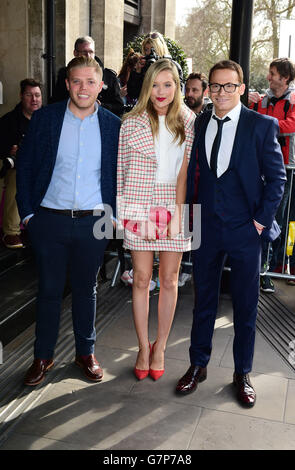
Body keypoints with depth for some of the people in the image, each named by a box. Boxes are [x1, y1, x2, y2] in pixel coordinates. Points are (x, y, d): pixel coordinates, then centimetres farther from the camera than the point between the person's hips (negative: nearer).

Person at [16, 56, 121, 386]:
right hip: (49, 221, 0)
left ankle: (85, 352, 31)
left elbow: (120, 174, 7)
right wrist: (27, 212, -2)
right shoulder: (44, 118, -1)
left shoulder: (113, 124, 1)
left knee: (86, 290, 14)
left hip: (93, 223, 1)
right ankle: (43, 356, 27)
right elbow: (25, 166, 2)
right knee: (48, 290, 10)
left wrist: (114, 214, 0)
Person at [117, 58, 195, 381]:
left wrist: (177, 214, -10)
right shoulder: (131, 123, 1)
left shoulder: (188, 123, 4)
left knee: (169, 280, 7)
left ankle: (160, 348, 22)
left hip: (176, 208, 1)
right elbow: (123, 171, 2)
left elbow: (184, 171, -2)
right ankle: (143, 348, 19)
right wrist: (124, 212, -4)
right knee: (141, 279, 4)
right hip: (140, 208, -1)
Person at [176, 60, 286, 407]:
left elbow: (277, 177, -5)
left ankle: (242, 373, 28)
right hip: (207, 227, 3)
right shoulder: (198, 125, 5)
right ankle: (198, 365, 31)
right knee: (203, 300, 14)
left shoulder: (262, 125, -6)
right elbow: (191, 171, 11)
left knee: (245, 306, 9)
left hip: (245, 230, -3)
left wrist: (261, 220, -9)